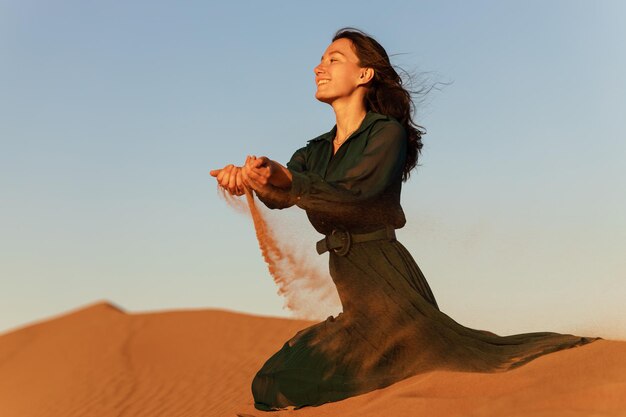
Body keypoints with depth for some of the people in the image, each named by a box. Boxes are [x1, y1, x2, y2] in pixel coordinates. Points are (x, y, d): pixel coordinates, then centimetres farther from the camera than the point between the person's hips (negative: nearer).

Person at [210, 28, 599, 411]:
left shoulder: (387, 133, -6)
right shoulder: (316, 151, 14)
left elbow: (351, 195, -23)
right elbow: (280, 194, -7)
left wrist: (288, 180, -39)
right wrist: (249, 175, -30)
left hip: (387, 280, -7)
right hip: (352, 291, 7)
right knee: (278, 383, 10)